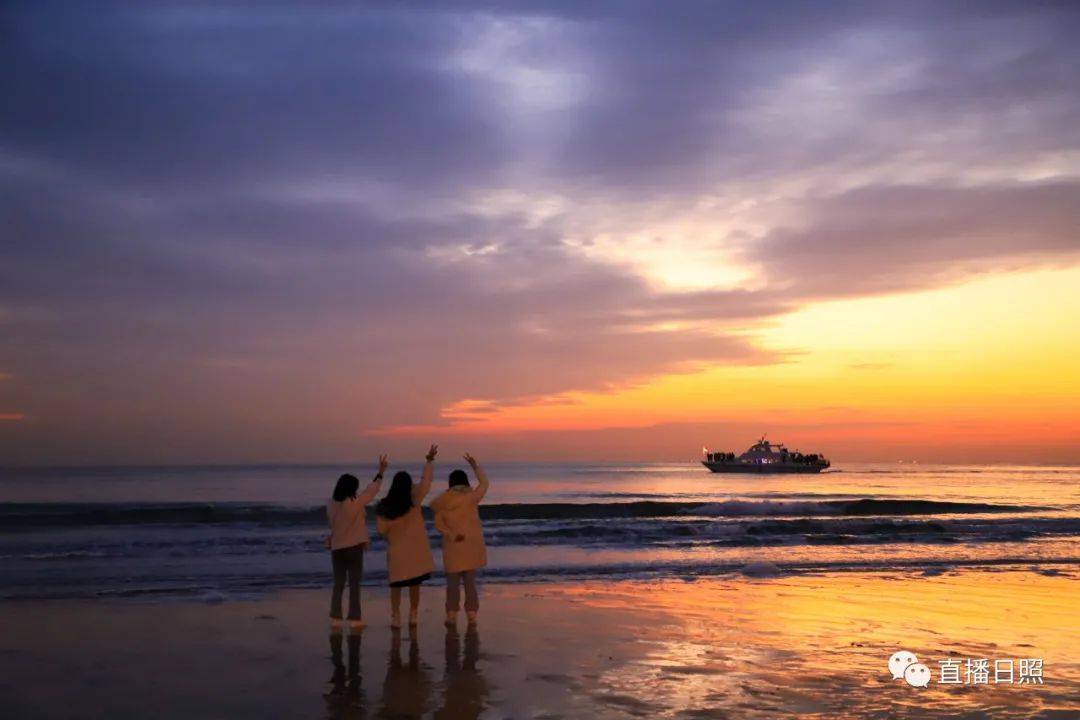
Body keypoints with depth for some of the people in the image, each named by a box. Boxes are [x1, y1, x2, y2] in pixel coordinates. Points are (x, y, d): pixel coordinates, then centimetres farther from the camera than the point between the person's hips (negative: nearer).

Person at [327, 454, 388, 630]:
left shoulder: (331, 504, -1)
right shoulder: (355, 503, -15)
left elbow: (331, 523, 9)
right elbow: (371, 490, -6)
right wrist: (380, 472, 3)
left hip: (336, 548, 5)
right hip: (354, 547, -5)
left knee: (338, 584, 11)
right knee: (354, 584, 3)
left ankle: (335, 618, 11)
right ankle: (354, 619, 4)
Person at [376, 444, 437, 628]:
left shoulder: (383, 507, -8)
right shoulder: (413, 499, -11)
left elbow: (382, 529, -1)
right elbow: (426, 481, -8)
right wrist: (429, 460, 0)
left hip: (396, 550, 0)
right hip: (415, 549, 0)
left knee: (396, 585, 9)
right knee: (414, 584, 11)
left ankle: (396, 617, 5)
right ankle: (413, 615, 19)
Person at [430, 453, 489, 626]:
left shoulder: (443, 501, -2)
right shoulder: (471, 497, -6)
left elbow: (438, 524, -7)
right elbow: (484, 483, 10)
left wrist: (452, 535, -15)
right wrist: (475, 465, 19)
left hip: (453, 545, 0)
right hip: (472, 545, 0)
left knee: (453, 581, 6)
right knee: (470, 581, 6)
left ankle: (452, 615, 4)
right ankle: (472, 615, 7)